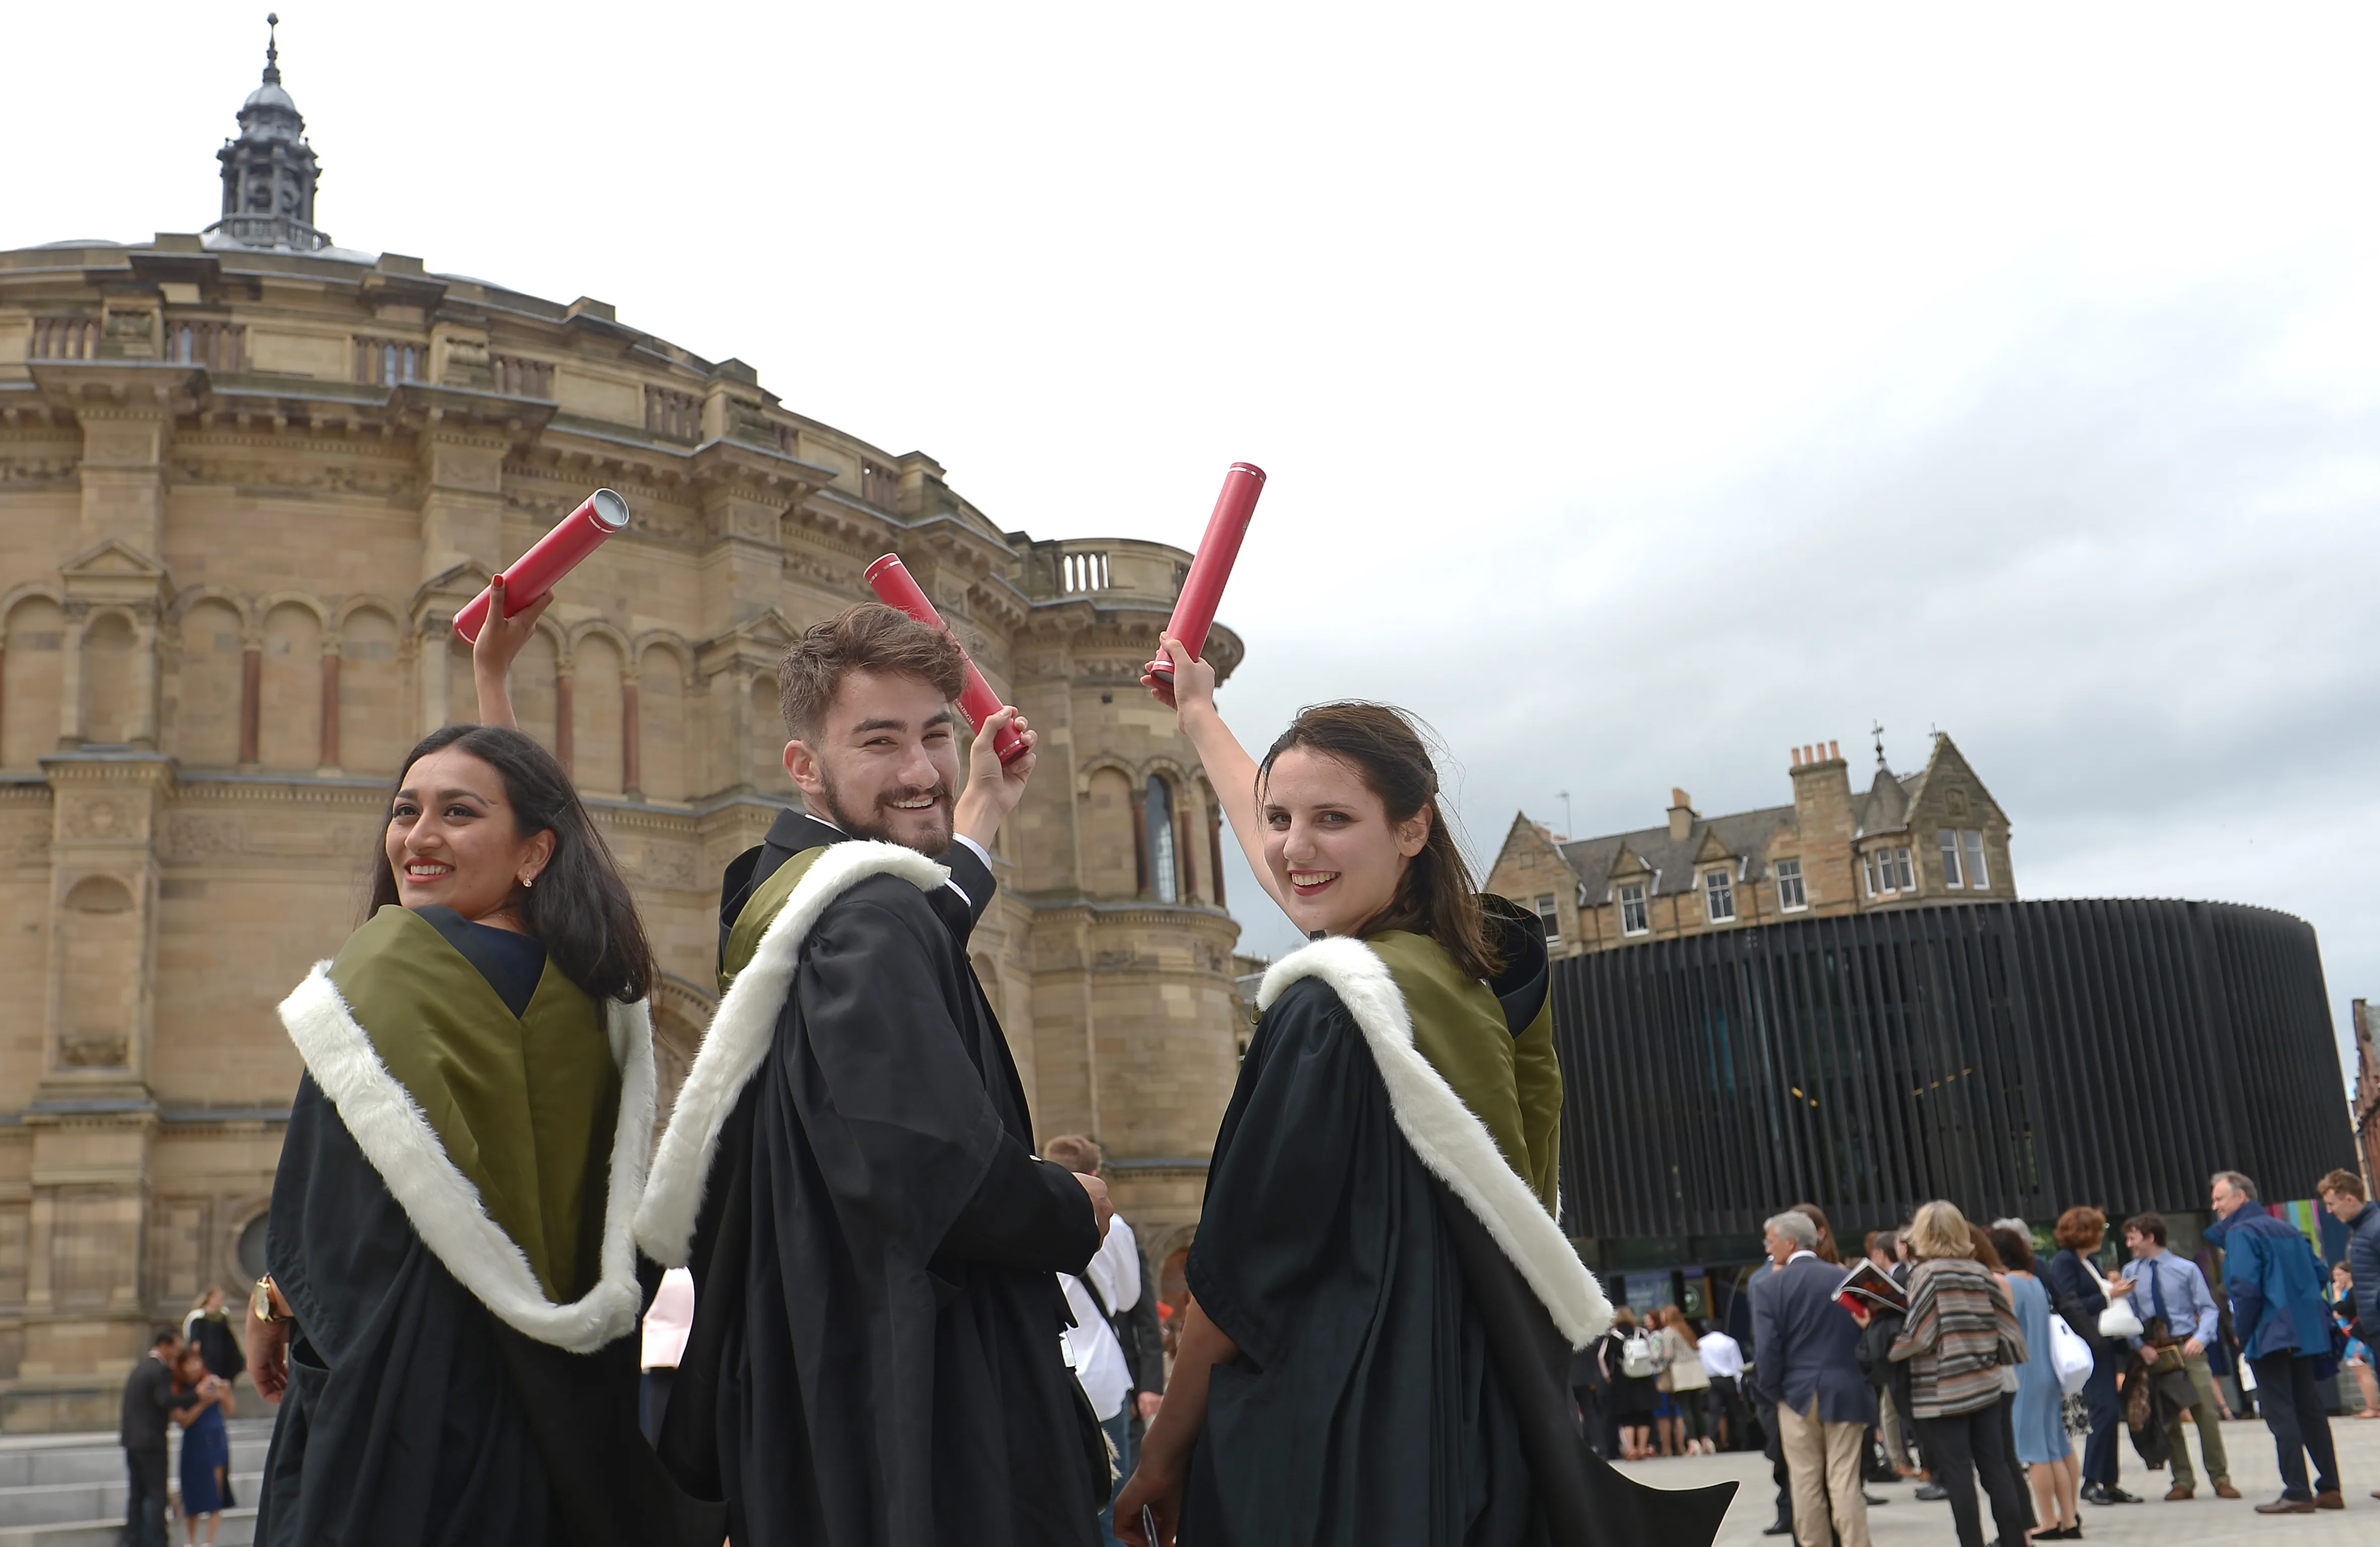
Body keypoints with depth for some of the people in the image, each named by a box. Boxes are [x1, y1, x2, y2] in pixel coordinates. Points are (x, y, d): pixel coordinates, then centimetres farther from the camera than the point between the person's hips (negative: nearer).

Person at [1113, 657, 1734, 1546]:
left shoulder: (1333, 1008, -18)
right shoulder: (1463, 967, 7)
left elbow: (1243, 1268, -16)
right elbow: (1290, 866, 25)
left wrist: (1162, 1457, -5)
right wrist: (1200, 719, 38)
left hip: (1340, 1458, -9)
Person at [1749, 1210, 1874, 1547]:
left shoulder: (1768, 1286, -6)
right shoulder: (1846, 1279, 3)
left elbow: (1766, 1351, -10)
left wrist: (1770, 1393, 4)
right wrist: (1865, 1386, 15)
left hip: (1797, 1395, -2)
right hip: (1845, 1392, 2)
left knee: (1806, 1484, 7)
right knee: (1845, 1482, 2)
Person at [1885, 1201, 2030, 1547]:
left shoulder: (1927, 1274, -11)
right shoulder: (1980, 1272, 5)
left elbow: (1917, 1335, -14)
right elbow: (2005, 1324, 6)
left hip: (1942, 1391, -5)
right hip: (1985, 1385, 5)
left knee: (1957, 1475, -1)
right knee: (1995, 1468, 9)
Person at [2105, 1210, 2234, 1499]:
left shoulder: (2187, 1269, 0)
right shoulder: (2131, 1274, 7)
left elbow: (2208, 1308, -3)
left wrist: (2201, 1337, -20)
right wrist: (2141, 1346, -12)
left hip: (2188, 1348, -3)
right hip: (2154, 1354, 3)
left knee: (2207, 1414, -3)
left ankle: (2220, 1478, 8)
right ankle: (2183, 1481, 14)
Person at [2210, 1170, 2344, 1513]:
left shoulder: (2241, 1233, -10)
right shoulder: (2288, 1230, 15)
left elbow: (2246, 1288, -18)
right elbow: (2318, 1272, 18)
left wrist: (2242, 1332, -8)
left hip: (2271, 1335, -8)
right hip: (2307, 1332, 8)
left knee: (2281, 1413, -5)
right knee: (2310, 1410, 13)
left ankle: (2297, 1494, -6)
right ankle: (2329, 1488, 14)